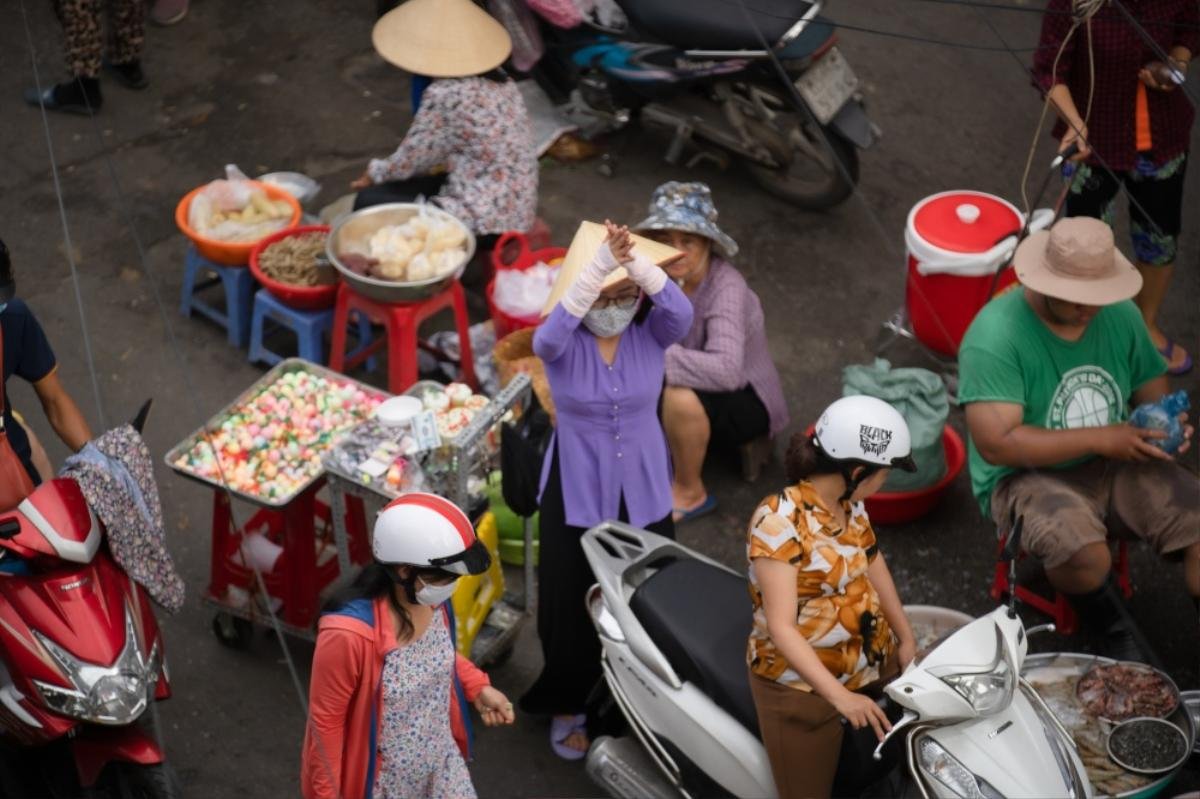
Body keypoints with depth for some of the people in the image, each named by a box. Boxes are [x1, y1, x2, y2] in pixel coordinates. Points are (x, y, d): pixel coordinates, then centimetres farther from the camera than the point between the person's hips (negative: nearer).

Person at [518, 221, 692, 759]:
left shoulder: (651, 332, -10)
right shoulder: (563, 342, -15)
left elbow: (681, 313, -33)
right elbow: (550, 334, -40)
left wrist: (637, 264, -52)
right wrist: (601, 263, -53)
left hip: (643, 490, 2)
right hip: (577, 491, -2)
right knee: (573, 601, 7)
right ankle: (568, 705, 30)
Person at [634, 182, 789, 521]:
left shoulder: (726, 287, -31)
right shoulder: (659, 273, -12)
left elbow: (726, 370, -44)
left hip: (747, 401, -7)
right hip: (707, 390, 7)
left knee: (681, 396, -36)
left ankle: (690, 493, -8)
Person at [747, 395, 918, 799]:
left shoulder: (850, 504, -1)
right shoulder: (778, 520, -25)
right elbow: (781, 627, -29)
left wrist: (906, 639, 8)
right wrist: (839, 696, -36)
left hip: (873, 666, 8)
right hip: (801, 686, -7)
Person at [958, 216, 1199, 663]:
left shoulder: (1120, 314, 0)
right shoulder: (995, 336, -20)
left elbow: (1151, 386, 15)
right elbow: (996, 443, -24)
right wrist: (1099, 438, -24)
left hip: (1114, 466, 6)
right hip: (1027, 476, -5)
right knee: (1084, 554, -35)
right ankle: (1106, 619, -1)